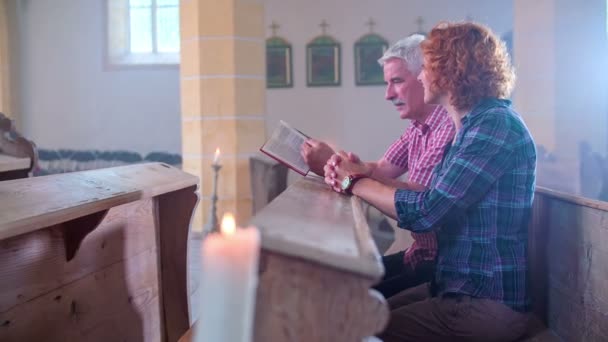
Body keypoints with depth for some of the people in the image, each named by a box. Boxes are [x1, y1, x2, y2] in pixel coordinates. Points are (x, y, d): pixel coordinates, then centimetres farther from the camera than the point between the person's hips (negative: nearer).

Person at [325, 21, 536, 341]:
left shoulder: (496, 124, -19)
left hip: (487, 304, -9)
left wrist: (354, 182, -9)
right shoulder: (473, 126, 14)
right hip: (459, 288, 9)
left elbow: (425, 211, -23)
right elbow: (434, 197, 10)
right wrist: (360, 172, 0)